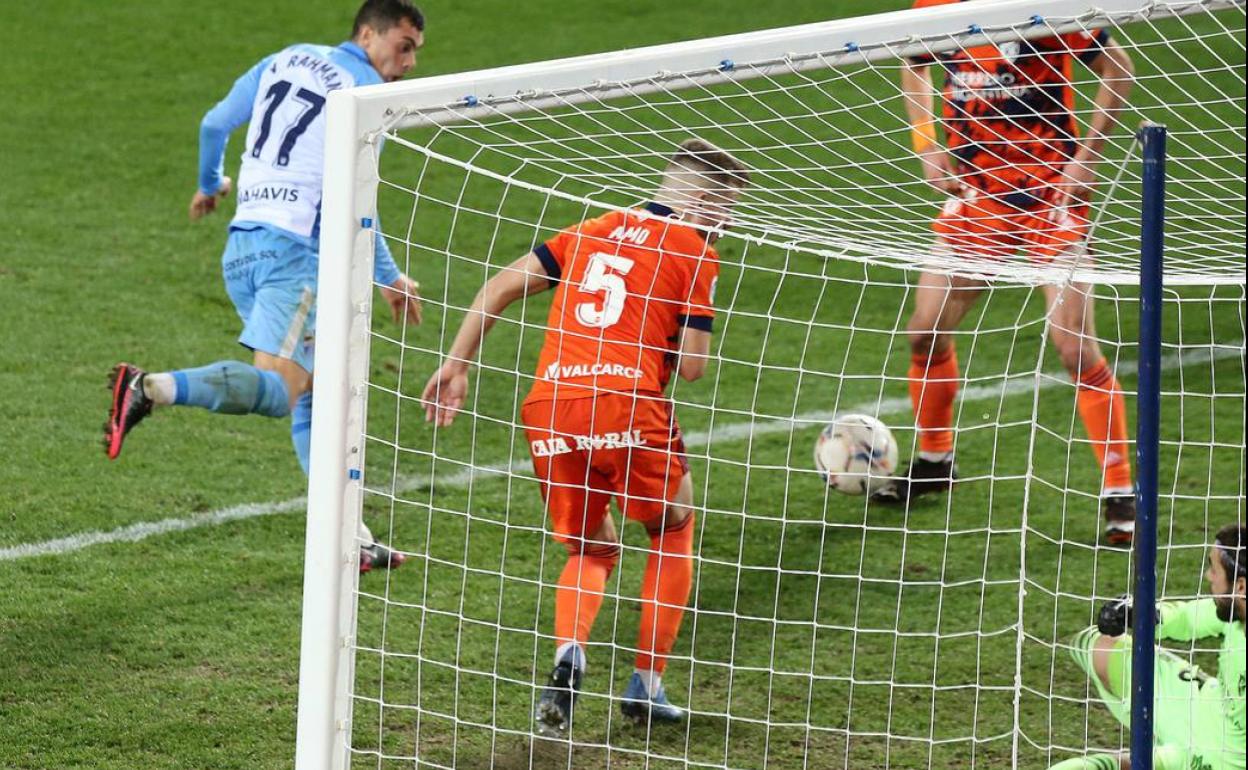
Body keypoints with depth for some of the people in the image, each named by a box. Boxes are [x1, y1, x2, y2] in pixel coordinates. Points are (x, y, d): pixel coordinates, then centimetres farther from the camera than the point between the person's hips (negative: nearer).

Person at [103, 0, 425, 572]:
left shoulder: (286, 60, 18)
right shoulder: (369, 93, -3)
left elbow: (215, 124, 22)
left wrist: (210, 185, 42)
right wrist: (388, 279, -1)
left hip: (242, 243, 9)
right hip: (297, 249, -9)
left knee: (313, 391, 15)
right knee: (277, 389, -19)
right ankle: (155, 388, -38)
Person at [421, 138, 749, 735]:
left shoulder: (590, 232, 21)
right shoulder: (696, 253, 7)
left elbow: (500, 287, 14)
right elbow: (692, 366, 0)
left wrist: (457, 364, 16)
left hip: (548, 406, 4)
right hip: (627, 405, -4)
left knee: (591, 551, 21)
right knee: (673, 531, 22)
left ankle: (568, 652, -8)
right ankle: (647, 683, 18)